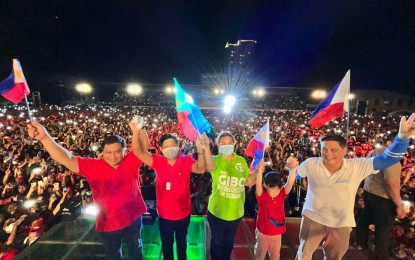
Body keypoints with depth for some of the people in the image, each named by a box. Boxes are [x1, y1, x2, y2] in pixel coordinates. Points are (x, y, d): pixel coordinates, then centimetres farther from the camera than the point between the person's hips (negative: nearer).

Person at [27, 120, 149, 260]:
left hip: (132, 219, 0)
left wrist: (138, 129, -45)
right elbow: (67, 159, -23)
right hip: (108, 223, 1)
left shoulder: (131, 162, -15)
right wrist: (45, 137, -36)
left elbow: (144, 146, -24)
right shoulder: (93, 166, -15)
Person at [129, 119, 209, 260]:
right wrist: (136, 132, -39)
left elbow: (201, 169, -34)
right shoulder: (158, 161, -13)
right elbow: (138, 151, -22)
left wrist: (201, 152, -53)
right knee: (166, 244, 26)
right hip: (164, 214, 1)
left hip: (183, 214, 0)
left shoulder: (186, 161, -17)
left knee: (181, 242, 28)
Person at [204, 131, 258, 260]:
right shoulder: (216, 160, -13)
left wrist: (258, 170, -15)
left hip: (236, 211, 3)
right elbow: (210, 167, -38)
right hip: (217, 211, -3)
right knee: (217, 242, 18)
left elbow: (248, 182, 2)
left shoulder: (241, 161, -2)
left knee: (229, 242, 26)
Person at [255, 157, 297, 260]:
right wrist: (260, 171, -57)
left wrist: (293, 168, -42)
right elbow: (258, 185, -38)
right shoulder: (262, 196, -19)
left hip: (277, 233, 3)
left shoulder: (282, 195, -11)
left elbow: (290, 183, -25)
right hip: (263, 232, -3)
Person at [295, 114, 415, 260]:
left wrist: (403, 137, -39)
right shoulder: (311, 164, -18)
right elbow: (295, 175, 2)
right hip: (313, 218, -1)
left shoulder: (357, 167, -18)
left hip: (341, 223, 2)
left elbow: (388, 159, -26)